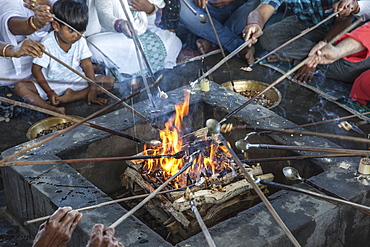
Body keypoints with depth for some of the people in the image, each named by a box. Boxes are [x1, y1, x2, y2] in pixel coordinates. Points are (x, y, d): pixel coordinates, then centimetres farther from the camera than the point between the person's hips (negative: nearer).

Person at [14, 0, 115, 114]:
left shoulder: (81, 42, -4)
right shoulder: (47, 44, -16)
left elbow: (87, 65, -5)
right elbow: (36, 70, -14)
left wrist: (93, 88, -19)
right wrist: (49, 92, -24)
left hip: (76, 81, 3)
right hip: (51, 84, -3)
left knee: (109, 80, -16)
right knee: (19, 87, -26)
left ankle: (71, 96, -28)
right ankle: (52, 108, -46)